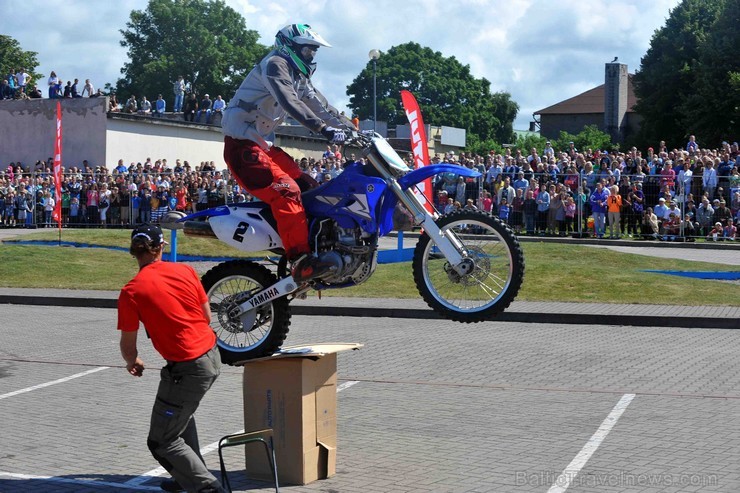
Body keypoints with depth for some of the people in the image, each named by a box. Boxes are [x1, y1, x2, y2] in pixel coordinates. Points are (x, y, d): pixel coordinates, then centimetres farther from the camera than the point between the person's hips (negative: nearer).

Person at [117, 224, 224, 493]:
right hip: (212, 356, 7)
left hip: (187, 368, -7)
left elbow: (128, 344, -4)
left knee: (162, 442, 4)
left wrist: (132, 362, 19)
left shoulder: (131, 292, -12)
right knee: (181, 413, 32)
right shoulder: (185, 270, 2)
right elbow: (207, 316, 10)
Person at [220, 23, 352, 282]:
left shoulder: (298, 75, 18)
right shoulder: (275, 64, -13)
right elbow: (290, 102, -28)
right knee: (285, 190, -25)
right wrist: (323, 128, -37)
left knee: (310, 188, 6)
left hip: (263, 143, 11)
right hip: (243, 143, -11)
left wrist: (353, 129, 6)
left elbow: (320, 105, 17)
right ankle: (300, 261, -34)